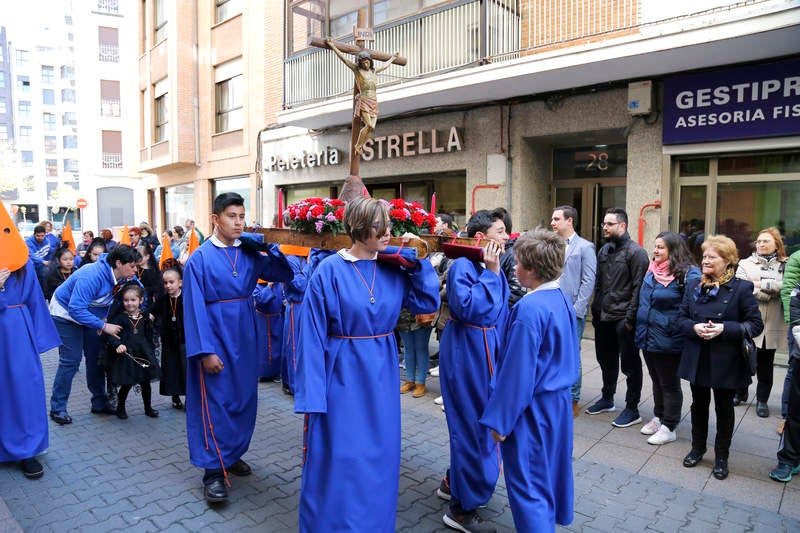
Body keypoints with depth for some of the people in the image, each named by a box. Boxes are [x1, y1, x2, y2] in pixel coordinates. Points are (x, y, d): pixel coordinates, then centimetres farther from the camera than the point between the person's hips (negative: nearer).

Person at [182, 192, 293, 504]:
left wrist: (270, 246, -11)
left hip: (245, 336, 5)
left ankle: (233, 453, 32)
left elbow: (285, 274, 1)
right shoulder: (200, 257, -9)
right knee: (216, 402, 0)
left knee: (244, 397, 14)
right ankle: (214, 470, 11)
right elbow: (195, 307, -13)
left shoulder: (250, 253, 4)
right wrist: (206, 350, -18)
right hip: (215, 338, -5)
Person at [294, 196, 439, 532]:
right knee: (339, 461, 7)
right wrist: (312, 391, -15)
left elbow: (428, 303, 1)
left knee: (379, 457, 17)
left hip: (381, 375, 5)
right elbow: (312, 334, -13)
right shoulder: (329, 271, -13)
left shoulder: (394, 268, 1)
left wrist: (418, 260, -6)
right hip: (342, 375, -5)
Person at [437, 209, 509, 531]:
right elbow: (468, 309, -31)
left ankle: (453, 483, 40)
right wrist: (490, 273, -25)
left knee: (478, 423, 20)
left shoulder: (494, 269, 7)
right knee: (473, 427, 1)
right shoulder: (462, 267, -18)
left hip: (488, 354, 9)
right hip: (466, 357, -9)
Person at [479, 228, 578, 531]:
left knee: (527, 483, 5)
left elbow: (517, 372, -23)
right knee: (549, 470, 26)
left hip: (532, 407, -9)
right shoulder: (564, 300, 1)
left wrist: (500, 420, -15)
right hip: (559, 401, 9)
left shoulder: (529, 309, -26)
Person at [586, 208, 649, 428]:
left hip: (624, 319, -7)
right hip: (603, 318, 7)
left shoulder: (636, 252, -10)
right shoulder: (604, 250, 13)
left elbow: (638, 288, -14)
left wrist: (631, 317, -17)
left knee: (630, 364, 4)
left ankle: (632, 409, 16)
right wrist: (595, 311, 13)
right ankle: (607, 399, 35)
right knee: (606, 360, 18)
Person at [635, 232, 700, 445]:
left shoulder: (687, 273, -15)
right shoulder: (651, 271, 8)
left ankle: (669, 428, 20)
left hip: (668, 341, -7)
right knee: (657, 380, 21)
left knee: (669, 384, 7)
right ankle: (658, 417, 36)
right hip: (648, 338, 7)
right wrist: (640, 329, 18)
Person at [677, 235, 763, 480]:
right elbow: (681, 318, 5)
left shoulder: (741, 288, -9)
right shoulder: (693, 286, 4)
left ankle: (721, 457, 29)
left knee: (724, 408, 12)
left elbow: (756, 324, -10)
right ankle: (698, 448, 37)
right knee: (699, 404, 18)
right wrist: (694, 327, -16)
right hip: (696, 359, 4)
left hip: (726, 361, -4)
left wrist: (724, 329, -23)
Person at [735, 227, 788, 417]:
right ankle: (740, 394, 23)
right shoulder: (745, 264, 5)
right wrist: (772, 292, -12)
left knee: (766, 364, 10)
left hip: (772, 324, 1)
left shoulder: (785, 266, 7)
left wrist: (760, 284, -16)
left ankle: (762, 399, 23)